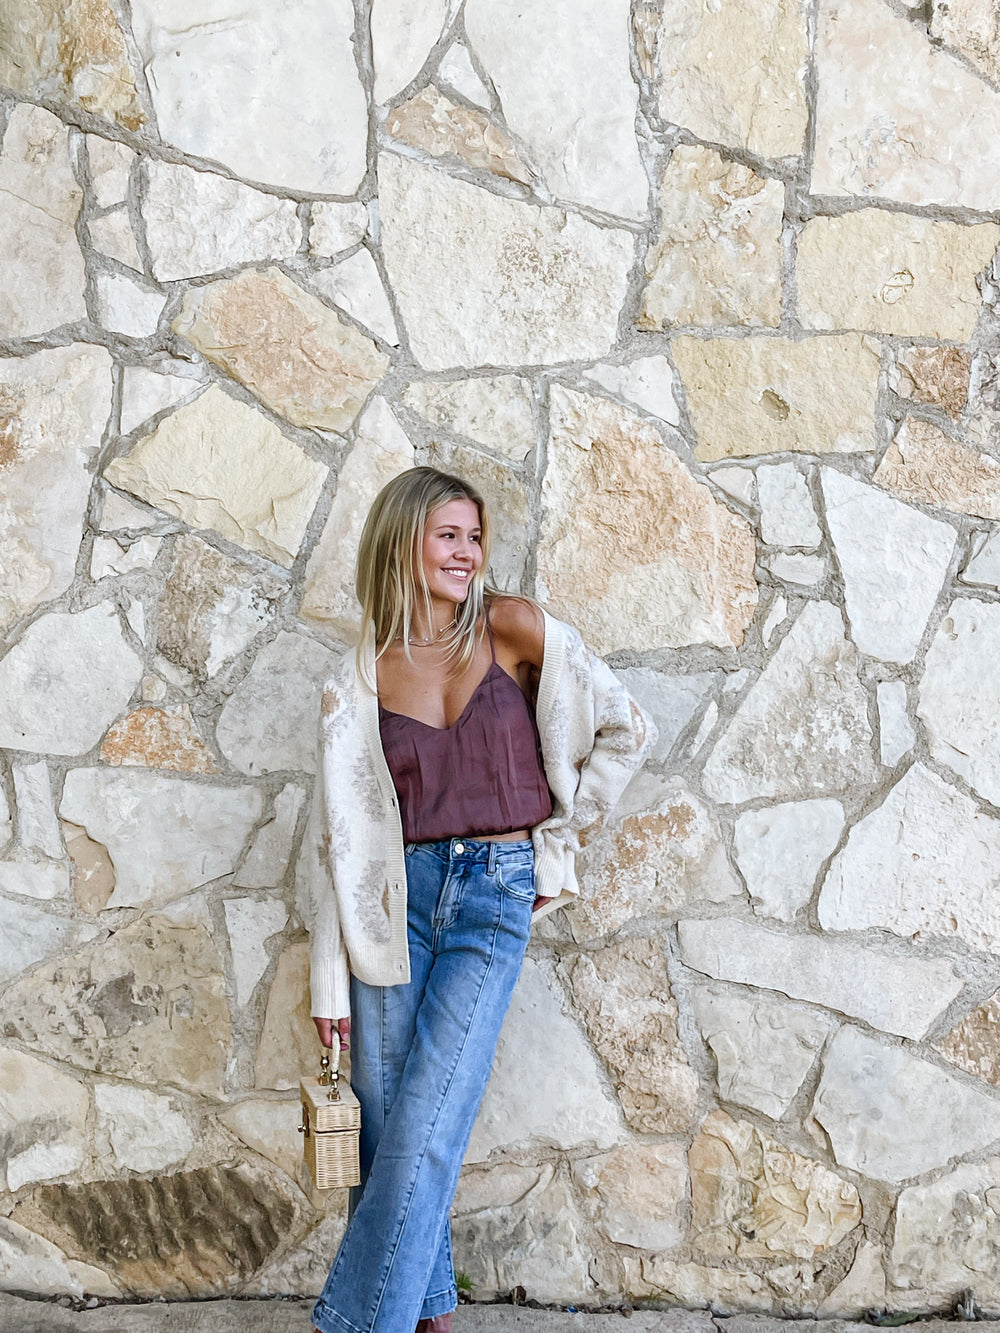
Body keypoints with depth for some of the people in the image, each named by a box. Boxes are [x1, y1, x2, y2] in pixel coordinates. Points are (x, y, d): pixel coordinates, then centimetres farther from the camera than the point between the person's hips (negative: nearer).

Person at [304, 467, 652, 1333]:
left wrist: (560, 843, 4)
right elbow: (342, 836, 3)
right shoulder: (360, 680, 2)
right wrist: (332, 982, 3)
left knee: (422, 1130, -7)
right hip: (400, 897, 2)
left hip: (496, 896, -2)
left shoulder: (513, 629, -2)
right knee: (385, 1126, 6)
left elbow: (623, 730, 4)